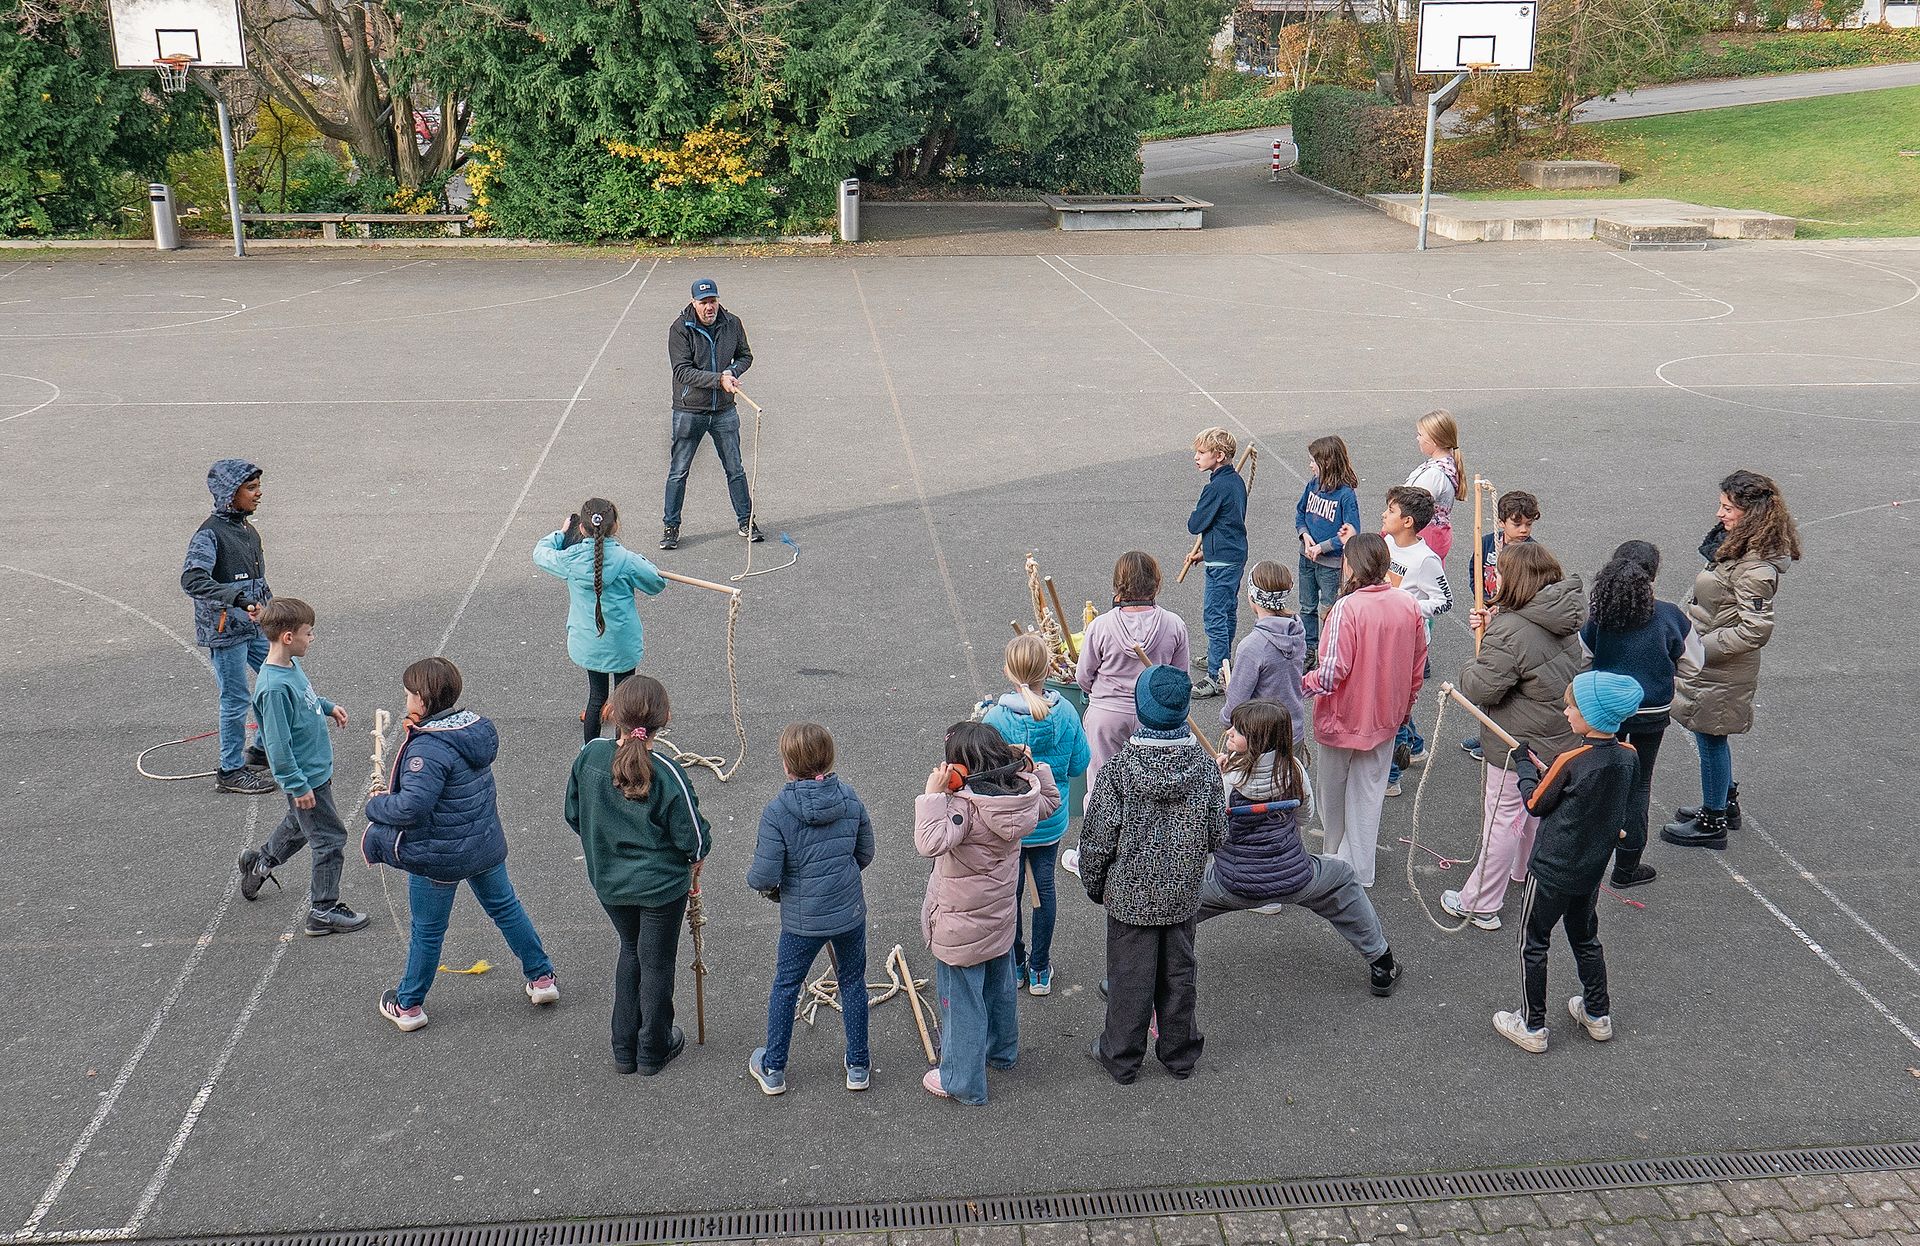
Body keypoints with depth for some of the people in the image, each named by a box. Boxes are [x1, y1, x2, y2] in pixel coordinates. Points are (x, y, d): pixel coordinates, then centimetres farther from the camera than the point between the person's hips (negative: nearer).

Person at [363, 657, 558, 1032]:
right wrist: (392, 786, 3)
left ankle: (407, 1006, 31)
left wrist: (376, 804, -16)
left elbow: (411, 807, -35)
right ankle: (541, 977, 35)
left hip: (438, 856, -7)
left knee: (426, 931, 12)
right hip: (485, 844, 7)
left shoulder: (428, 748, -28)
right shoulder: (474, 727, -1)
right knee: (505, 907, 25)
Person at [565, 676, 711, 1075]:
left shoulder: (590, 755, -14)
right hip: (662, 883, -4)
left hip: (607, 880, 4)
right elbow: (693, 839, -17)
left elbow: (573, 815, 1)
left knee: (630, 951, 26)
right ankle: (653, 1050, 32)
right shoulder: (666, 773, -26)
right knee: (656, 962, 16)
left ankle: (624, 1049, 33)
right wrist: (696, 862, 5)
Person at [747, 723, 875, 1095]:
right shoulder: (850, 799, -9)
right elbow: (865, 855, 3)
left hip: (802, 920, -3)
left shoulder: (777, 811, -21)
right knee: (853, 983, 20)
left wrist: (755, 880, 3)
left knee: (785, 987, 18)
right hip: (851, 911, 3)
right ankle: (858, 1066, 31)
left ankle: (773, 1069, 31)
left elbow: (765, 876, -20)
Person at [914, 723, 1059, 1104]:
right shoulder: (1019, 793, -8)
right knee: (1000, 987, 28)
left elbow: (931, 842, -45)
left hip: (961, 926, -8)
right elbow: (1050, 801, 13)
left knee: (961, 1000, 9)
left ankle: (961, 1080, 22)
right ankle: (1002, 1050, 50)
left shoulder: (964, 804, -31)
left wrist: (933, 794, -39)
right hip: (1000, 917, 8)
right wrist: (1034, 767, 9)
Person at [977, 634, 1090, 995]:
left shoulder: (995, 718, -24)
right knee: (1044, 887, 19)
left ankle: (1015, 965, 35)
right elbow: (1078, 766, -6)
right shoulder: (1065, 713, -17)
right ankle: (1040, 970, 30)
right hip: (1050, 822, 2)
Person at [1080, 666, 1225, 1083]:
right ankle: (1180, 1051, 33)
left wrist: (1094, 885, 3)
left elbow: (1098, 839, -14)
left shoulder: (1119, 770, -20)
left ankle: (1121, 1057, 26)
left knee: (1129, 976, 11)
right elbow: (1217, 836, -3)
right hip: (1183, 894, 3)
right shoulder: (1204, 767, -11)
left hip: (1130, 895, -3)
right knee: (1178, 973, 18)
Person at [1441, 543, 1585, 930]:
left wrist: (1470, 669, -4)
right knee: (1536, 806, 28)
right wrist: (1493, 623, 5)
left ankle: (1480, 904, 11)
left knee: (1503, 817, 1)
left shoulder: (1509, 631, -29)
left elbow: (1482, 688, -25)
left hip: (1518, 741, -9)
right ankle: (1524, 871, 50)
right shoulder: (1563, 619, -2)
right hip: (1559, 735, 9)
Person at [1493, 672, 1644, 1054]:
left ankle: (1532, 1026, 16)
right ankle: (1598, 1014, 36)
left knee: (1533, 943, 9)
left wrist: (1524, 764, 3)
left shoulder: (1571, 761, -26)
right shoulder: (1628, 757, -7)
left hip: (1552, 871, -6)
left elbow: (1535, 804, -12)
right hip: (1592, 869, 6)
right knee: (1585, 939, 25)